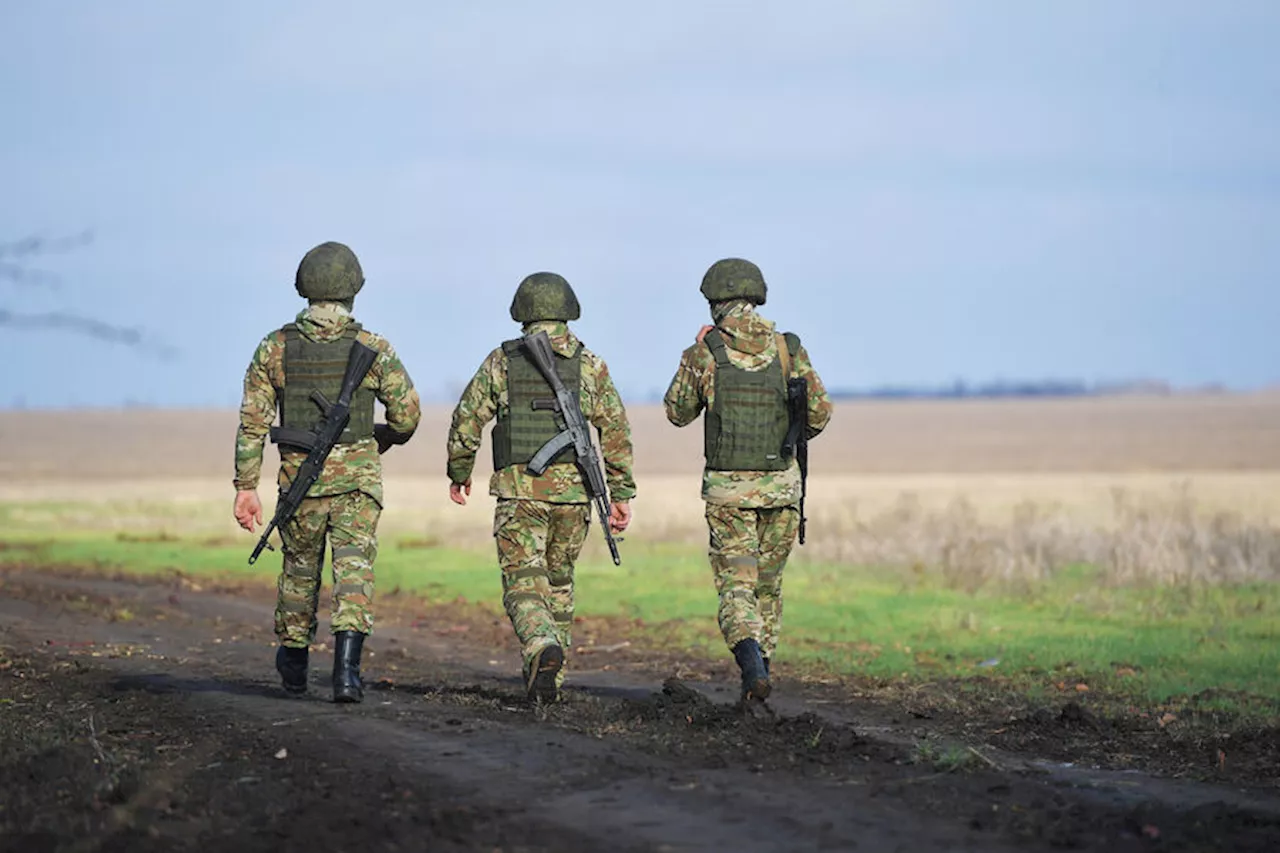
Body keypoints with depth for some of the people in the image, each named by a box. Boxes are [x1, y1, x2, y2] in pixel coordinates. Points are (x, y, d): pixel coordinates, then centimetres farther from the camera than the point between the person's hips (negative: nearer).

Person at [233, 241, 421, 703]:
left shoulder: (275, 348, -2)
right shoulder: (373, 348, -6)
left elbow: (252, 421, -3)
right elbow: (407, 413, -1)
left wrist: (246, 487, 1)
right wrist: (383, 440, 22)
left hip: (300, 476, 2)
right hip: (358, 475, -2)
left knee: (300, 566, 20)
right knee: (354, 570, -6)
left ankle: (293, 661, 37)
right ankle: (346, 669, -23)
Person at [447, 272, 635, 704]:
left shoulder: (502, 361, 1)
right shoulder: (589, 364, 3)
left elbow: (467, 420, 3)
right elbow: (616, 432, 0)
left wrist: (458, 472, 18)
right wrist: (621, 495, 4)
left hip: (519, 490, -2)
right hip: (573, 491, 2)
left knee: (524, 585, -3)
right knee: (558, 582, 18)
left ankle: (543, 648, -32)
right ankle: (549, 682, 21)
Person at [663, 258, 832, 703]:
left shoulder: (704, 354, -6)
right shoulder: (788, 350, -1)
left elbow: (678, 412, 8)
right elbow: (819, 413, -1)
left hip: (727, 487, -2)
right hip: (781, 483, 2)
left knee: (736, 584, 0)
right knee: (767, 582, 18)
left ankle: (750, 654, -26)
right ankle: (759, 668, 21)